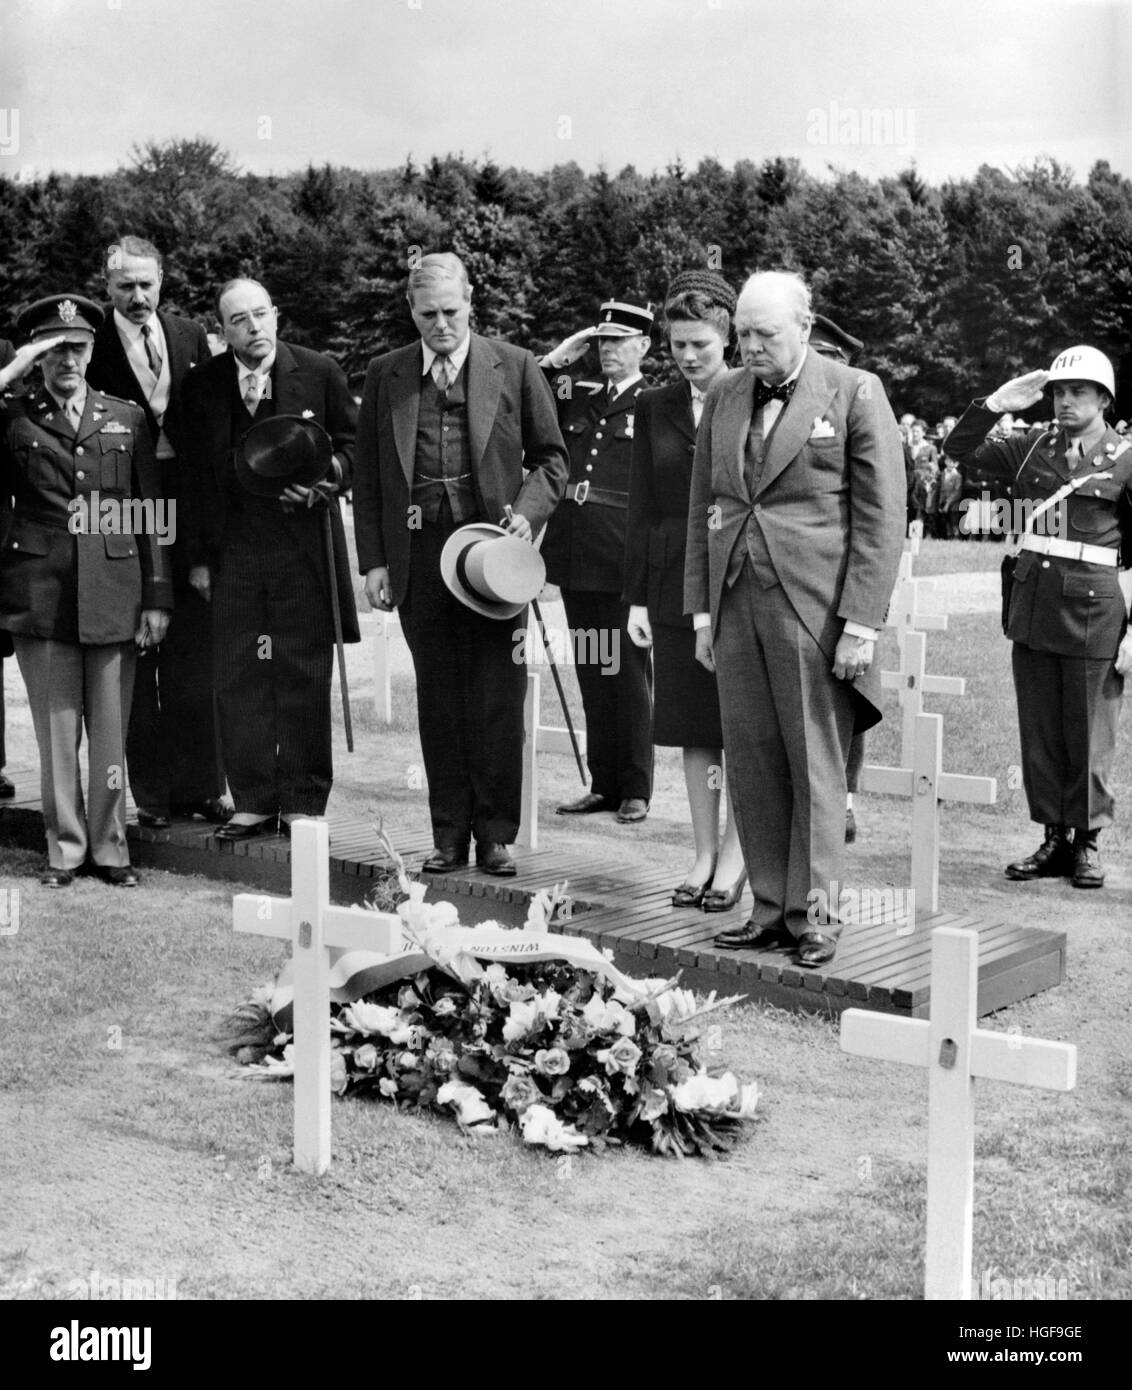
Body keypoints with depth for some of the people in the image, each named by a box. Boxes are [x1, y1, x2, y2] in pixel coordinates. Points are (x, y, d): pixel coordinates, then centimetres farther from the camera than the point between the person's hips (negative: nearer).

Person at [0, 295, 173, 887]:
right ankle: (64, 848, 14)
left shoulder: (127, 418, 12)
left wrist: (157, 596, 4)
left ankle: (110, 848, 14)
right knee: (55, 732, 3)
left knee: (110, 732, 5)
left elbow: (151, 513, 10)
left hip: (114, 594, 1)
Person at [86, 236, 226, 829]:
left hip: (187, 508, 3)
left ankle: (199, 785, 16)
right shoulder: (94, 345, -2)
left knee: (194, 652, 7)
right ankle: (151, 792, 11)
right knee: (134, 657, 4)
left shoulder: (190, 336, 9)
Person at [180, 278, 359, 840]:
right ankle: (254, 801, 13)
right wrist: (197, 556, 6)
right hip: (233, 549, 2)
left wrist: (329, 473, -12)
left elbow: (352, 443, 10)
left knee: (303, 674, 1)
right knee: (238, 677, 3)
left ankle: (303, 801, 10)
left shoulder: (319, 372, 1)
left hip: (303, 544, -2)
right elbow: (194, 475, 9)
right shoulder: (203, 384, 7)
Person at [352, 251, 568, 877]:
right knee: (438, 701, 6)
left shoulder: (515, 368, 4)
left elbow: (551, 457, 10)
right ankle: (449, 834, 14)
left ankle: (495, 833, 8)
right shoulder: (385, 376, 9)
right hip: (419, 554, 2)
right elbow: (368, 477, 10)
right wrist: (373, 561, 3)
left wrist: (528, 510, -9)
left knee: (497, 699, -1)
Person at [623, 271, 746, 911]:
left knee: (742, 725, 1)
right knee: (693, 725, 9)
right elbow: (641, 508, 9)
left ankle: (735, 856, 12)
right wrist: (637, 597, 5)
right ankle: (705, 852, 18)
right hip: (676, 582, 4)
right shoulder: (655, 408, 9)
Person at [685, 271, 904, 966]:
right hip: (736, 608, 5)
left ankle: (814, 914, 10)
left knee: (816, 768, 1)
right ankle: (770, 909, 14)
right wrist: (701, 609, 11)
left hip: (814, 610, -5)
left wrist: (861, 623, -10)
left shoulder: (855, 393, -2)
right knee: (753, 767, 5)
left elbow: (882, 517, -5)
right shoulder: (724, 398, 14)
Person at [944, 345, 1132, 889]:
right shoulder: (1033, 447, 9)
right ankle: (1053, 839, 18)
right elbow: (959, 447, 10)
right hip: (1032, 602, 4)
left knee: (1088, 736, 3)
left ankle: (1087, 842, 15)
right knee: (1038, 733, 8)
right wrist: (997, 403, -6)